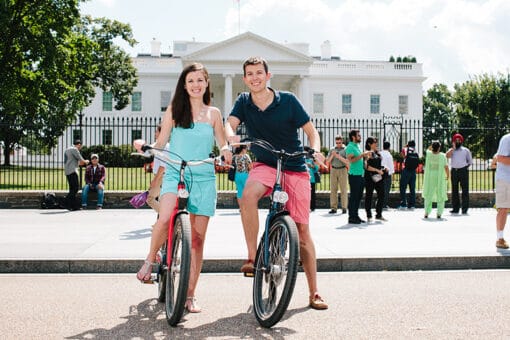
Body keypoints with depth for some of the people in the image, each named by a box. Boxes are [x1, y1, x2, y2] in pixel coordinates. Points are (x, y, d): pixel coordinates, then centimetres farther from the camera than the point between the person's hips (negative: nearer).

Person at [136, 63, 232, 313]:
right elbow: (161, 142, 7)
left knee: (197, 237, 1)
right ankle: (150, 260, 2)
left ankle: (190, 295, 11)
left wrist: (226, 151, -8)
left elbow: (222, 144, 15)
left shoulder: (213, 113, 12)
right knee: (165, 219, -29)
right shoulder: (174, 110, 9)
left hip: (204, 177, 2)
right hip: (175, 173, -2)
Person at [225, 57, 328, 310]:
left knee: (302, 229, -2)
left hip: (295, 168, -1)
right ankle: (252, 257, -24)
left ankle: (314, 292, 8)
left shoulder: (287, 101, -5)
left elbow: (311, 131, -2)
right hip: (265, 165, 1)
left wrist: (316, 150, -22)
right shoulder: (244, 102, 3)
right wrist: (231, 136, -36)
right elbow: (230, 123, -12)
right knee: (248, 195, -34)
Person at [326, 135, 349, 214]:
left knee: (343, 189, -5)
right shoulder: (332, 150, 12)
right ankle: (333, 208, -1)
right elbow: (327, 162, 8)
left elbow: (347, 162, -9)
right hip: (333, 170, 3)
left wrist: (338, 156, -17)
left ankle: (344, 208, -3)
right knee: (333, 189, -1)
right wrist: (332, 155, -8)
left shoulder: (345, 150, 2)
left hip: (342, 170, -3)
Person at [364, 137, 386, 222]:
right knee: (369, 196, 1)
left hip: (378, 177, 8)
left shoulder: (377, 152, 14)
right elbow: (367, 167, -17)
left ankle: (379, 215, 16)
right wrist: (378, 170, -17)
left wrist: (382, 170, 11)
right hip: (370, 177, -8)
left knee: (381, 195, 5)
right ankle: (369, 216, 9)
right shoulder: (368, 153, -9)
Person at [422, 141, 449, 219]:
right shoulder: (442, 156, -10)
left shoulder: (428, 154, -5)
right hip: (440, 178, -2)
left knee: (428, 196, 10)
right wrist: (448, 175, 5)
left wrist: (434, 144, 12)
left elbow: (429, 149, 21)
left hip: (429, 178, 2)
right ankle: (439, 213, 3)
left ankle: (427, 213, 5)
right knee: (440, 196, 8)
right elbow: (446, 167, -9)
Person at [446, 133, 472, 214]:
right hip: (454, 171, 2)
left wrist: (466, 167, 0)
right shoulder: (451, 150, 13)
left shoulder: (465, 150, 9)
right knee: (454, 190, 4)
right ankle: (455, 208, 8)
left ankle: (465, 208, -4)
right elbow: (447, 156, -9)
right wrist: (453, 148, -7)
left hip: (463, 170, -2)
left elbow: (470, 161, 12)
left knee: (465, 190, -4)